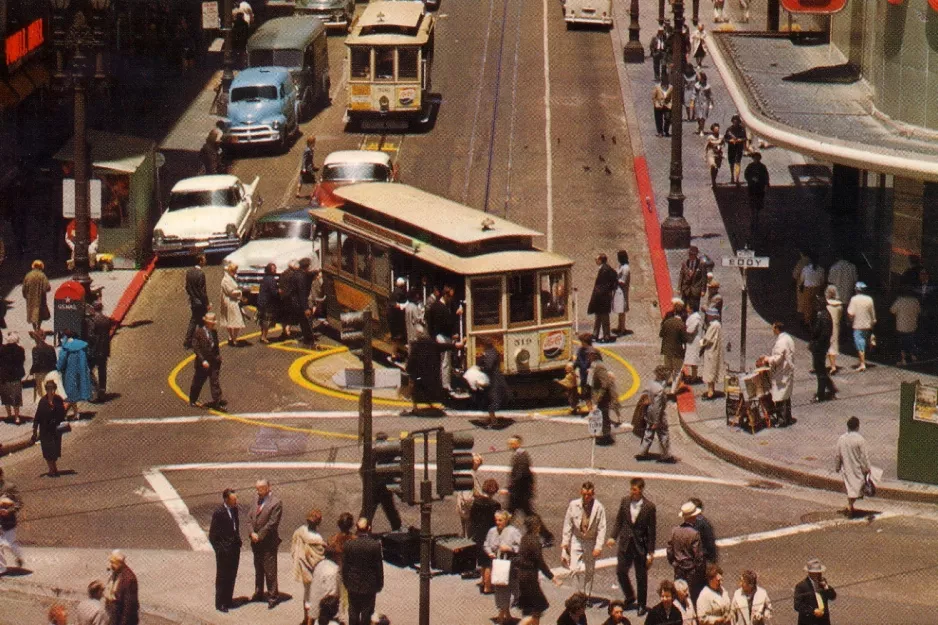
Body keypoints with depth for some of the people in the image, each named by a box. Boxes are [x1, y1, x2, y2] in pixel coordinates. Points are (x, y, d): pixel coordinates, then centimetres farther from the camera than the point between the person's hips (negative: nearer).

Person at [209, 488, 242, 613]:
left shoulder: (234, 510, 4)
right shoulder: (219, 513, -18)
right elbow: (212, 535, -14)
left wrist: (238, 541, 11)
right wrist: (219, 550, -15)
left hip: (234, 549, 7)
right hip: (224, 551, -7)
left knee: (232, 576, 16)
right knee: (222, 577, 5)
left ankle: (228, 600, 30)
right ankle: (220, 603, 16)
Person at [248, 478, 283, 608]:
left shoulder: (276, 503, -15)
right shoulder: (256, 499, 7)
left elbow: (272, 523, -17)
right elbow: (250, 517, 9)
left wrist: (259, 536, -14)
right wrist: (252, 533, -5)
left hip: (268, 542, -7)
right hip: (256, 540, 7)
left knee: (269, 570, -3)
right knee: (258, 568, 18)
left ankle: (273, 596, 6)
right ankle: (259, 593, 30)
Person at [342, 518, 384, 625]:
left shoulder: (349, 544, -11)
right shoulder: (375, 545, -15)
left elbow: (344, 566, -3)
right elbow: (379, 567, -8)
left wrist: (346, 582, 11)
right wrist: (379, 584, 4)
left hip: (353, 585, 2)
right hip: (369, 586, -2)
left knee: (353, 613, 13)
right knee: (367, 613, 8)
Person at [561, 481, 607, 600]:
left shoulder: (599, 508, -12)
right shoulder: (573, 505, -7)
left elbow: (602, 528, -9)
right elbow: (567, 524, 2)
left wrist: (598, 546, -15)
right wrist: (565, 542, 1)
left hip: (591, 542, 0)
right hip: (576, 540, 0)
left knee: (589, 571, 9)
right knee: (576, 569, -12)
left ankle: (587, 596, 24)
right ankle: (580, 592, 9)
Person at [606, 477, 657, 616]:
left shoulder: (649, 507, -12)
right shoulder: (625, 502, -1)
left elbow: (652, 530, -8)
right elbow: (618, 521, 9)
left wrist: (651, 552, -8)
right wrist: (613, 537, -5)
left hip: (640, 546, -3)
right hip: (625, 544, 3)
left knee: (641, 577, 6)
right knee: (620, 572, 4)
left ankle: (641, 605, 21)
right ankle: (630, 598, 27)